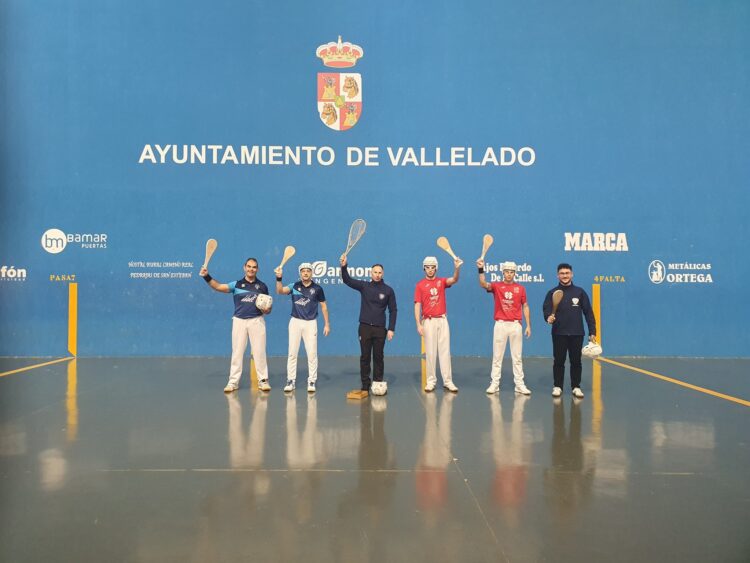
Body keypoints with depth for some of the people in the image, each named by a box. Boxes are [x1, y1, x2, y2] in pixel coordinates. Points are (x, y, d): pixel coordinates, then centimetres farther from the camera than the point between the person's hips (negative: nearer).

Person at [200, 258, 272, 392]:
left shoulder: (262, 286, 7)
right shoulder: (236, 284, 3)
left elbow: (269, 306, 13)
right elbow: (218, 287, -9)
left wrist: (267, 310, -10)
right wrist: (207, 277, -23)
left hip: (256, 321, 0)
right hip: (239, 321, 0)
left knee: (259, 351, 3)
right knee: (237, 352, 4)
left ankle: (263, 380, 11)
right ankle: (233, 381, 10)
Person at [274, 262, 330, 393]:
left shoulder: (317, 288, -1)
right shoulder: (294, 286, 0)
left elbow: (323, 306, 5)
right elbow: (280, 291, -16)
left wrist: (326, 324, 3)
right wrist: (279, 278, -33)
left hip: (311, 323, -1)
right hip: (295, 322, 1)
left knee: (312, 353, 0)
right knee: (292, 352, 2)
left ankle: (311, 381, 10)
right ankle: (291, 381, 10)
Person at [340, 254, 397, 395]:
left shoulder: (388, 290, 1)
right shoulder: (364, 286, 3)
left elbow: (393, 310, 3)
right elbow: (347, 280, -6)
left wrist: (391, 329, -3)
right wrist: (344, 267, -24)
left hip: (380, 328, 0)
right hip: (365, 327, 1)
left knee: (378, 357, 5)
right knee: (365, 356, 4)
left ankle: (378, 383, 14)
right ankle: (365, 385, 10)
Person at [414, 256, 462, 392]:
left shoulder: (441, 281, 7)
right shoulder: (420, 285, 1)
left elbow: (454, 280, -14)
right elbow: (417, 305, -2)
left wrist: (456, 268, -35)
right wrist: (418, 324, -10)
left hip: (442, 320, 2)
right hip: (428, 321, -2)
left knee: (445, 350, 2)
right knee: (430, 351, 2)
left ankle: (448, 381, 4)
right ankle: (430, 381, 8)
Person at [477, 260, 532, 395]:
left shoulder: (520, 288, 6)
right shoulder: (496, 286, 1)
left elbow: (525, 307, 9)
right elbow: (483, 284, -19)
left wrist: (528, 325, 4)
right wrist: (481, 269, -33)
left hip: (516, 325, 1)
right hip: (500, 324, -1)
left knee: (517, 357, 7)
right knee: (497, 356, 4)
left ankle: (519, 385, 12)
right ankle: (494, 384, 10)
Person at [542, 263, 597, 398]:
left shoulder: (579, 292, 5)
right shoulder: (552, 293, 3)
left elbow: (588, 312, 5)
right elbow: (546, 309, -4)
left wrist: (592, 332, 1)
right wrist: (548, 317, -28)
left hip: (577, 334, 1)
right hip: (559, 334, -1)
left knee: (576, 361, 6)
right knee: (559, 361, 5)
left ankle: (576, 387, 17)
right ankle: (557, 386, 15)